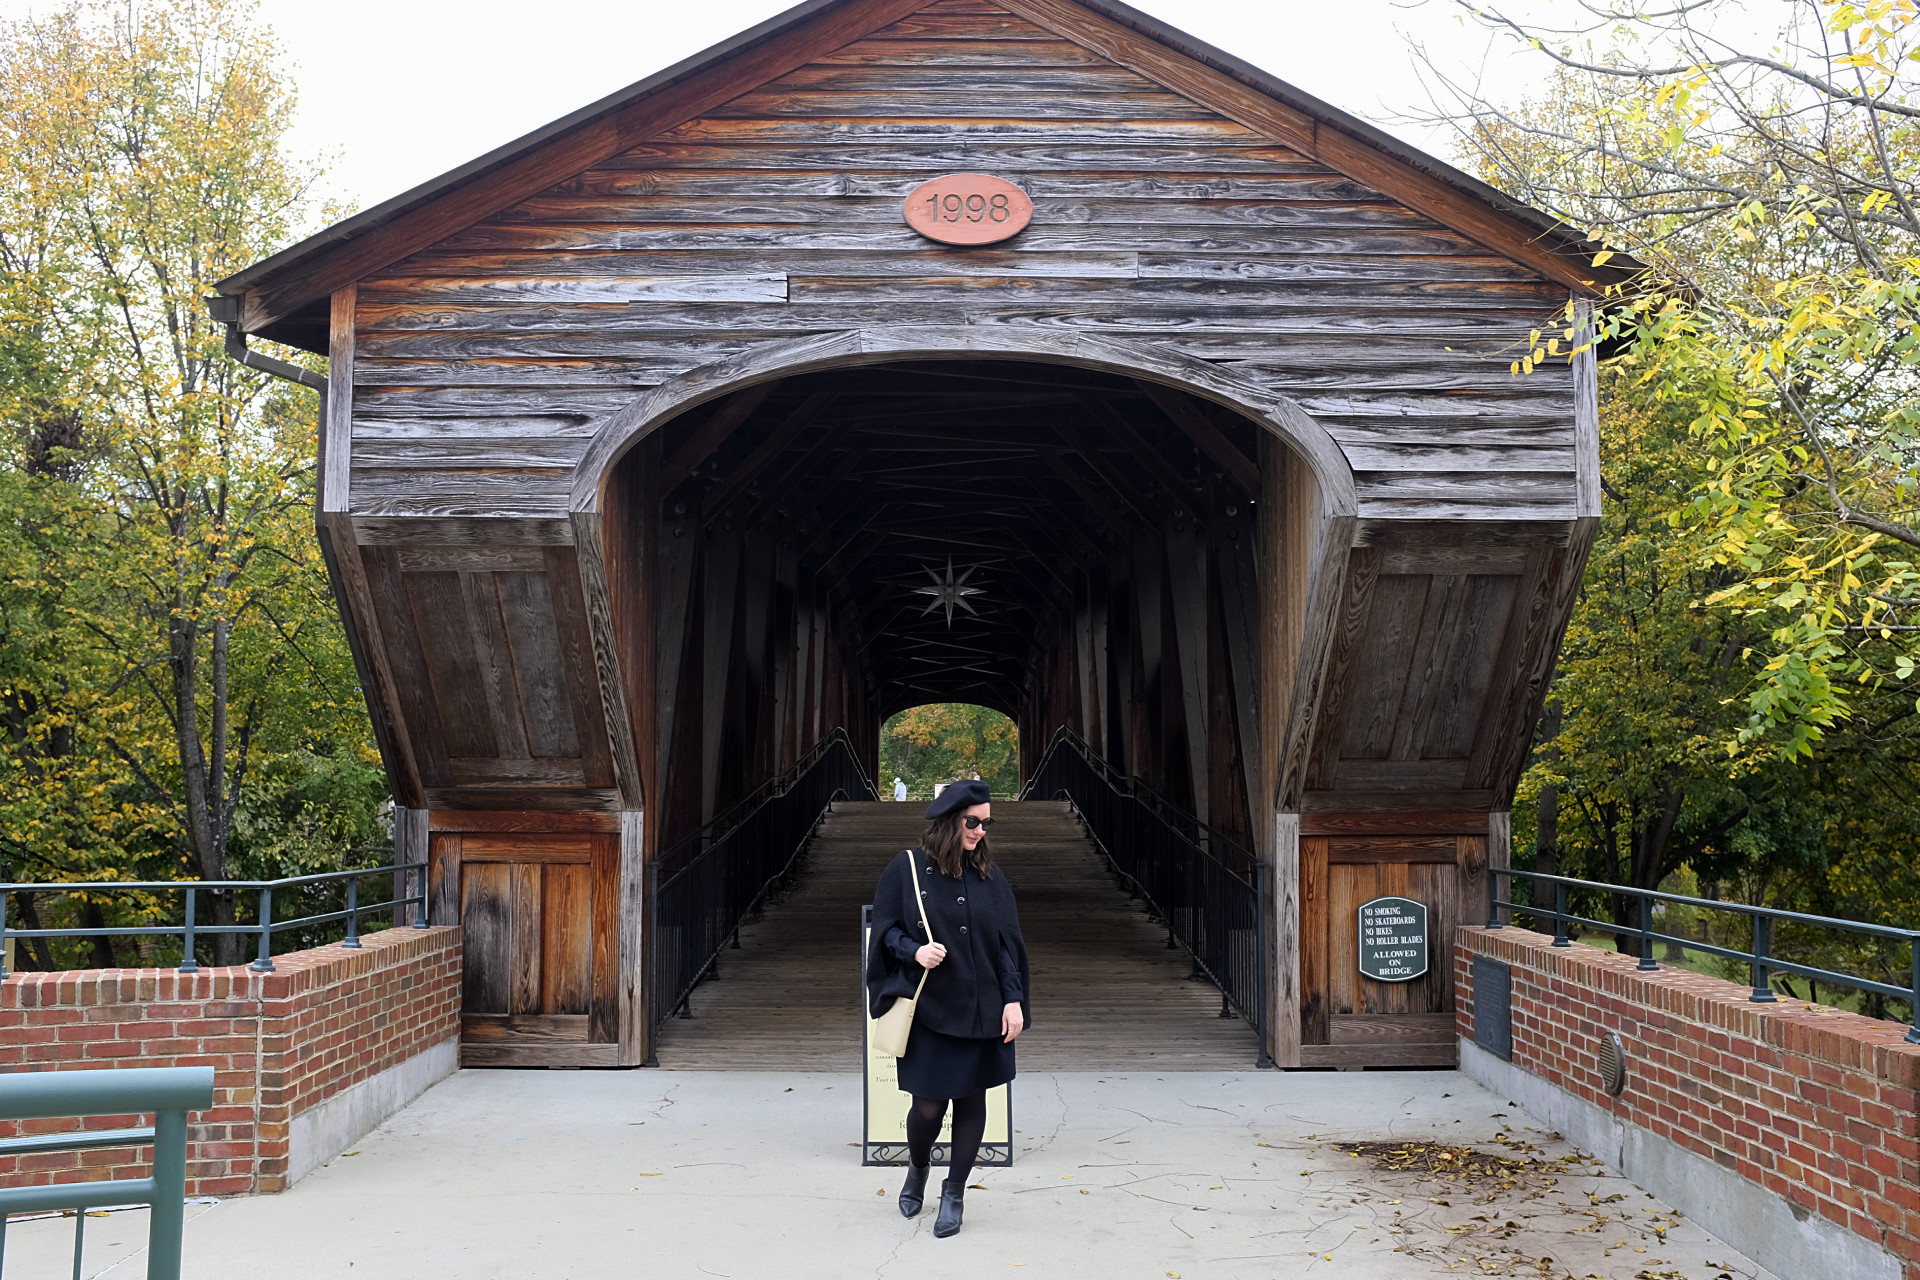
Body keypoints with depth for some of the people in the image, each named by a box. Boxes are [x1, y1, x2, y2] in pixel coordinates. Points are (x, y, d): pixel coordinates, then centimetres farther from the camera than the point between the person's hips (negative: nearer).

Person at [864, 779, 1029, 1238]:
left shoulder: (990, 876, 3)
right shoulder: (906, 869, -4)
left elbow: (1008, 941, 4)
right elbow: (885, 928, 1)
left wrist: (1013, 999, -4)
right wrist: (914, 950, -19)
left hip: (981, 1008, 2)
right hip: (928, 1007, -2)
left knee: (971, 1099, 5)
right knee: (928, 1105, -1)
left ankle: (954, 1192, 21)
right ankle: (917, 1167, 31)